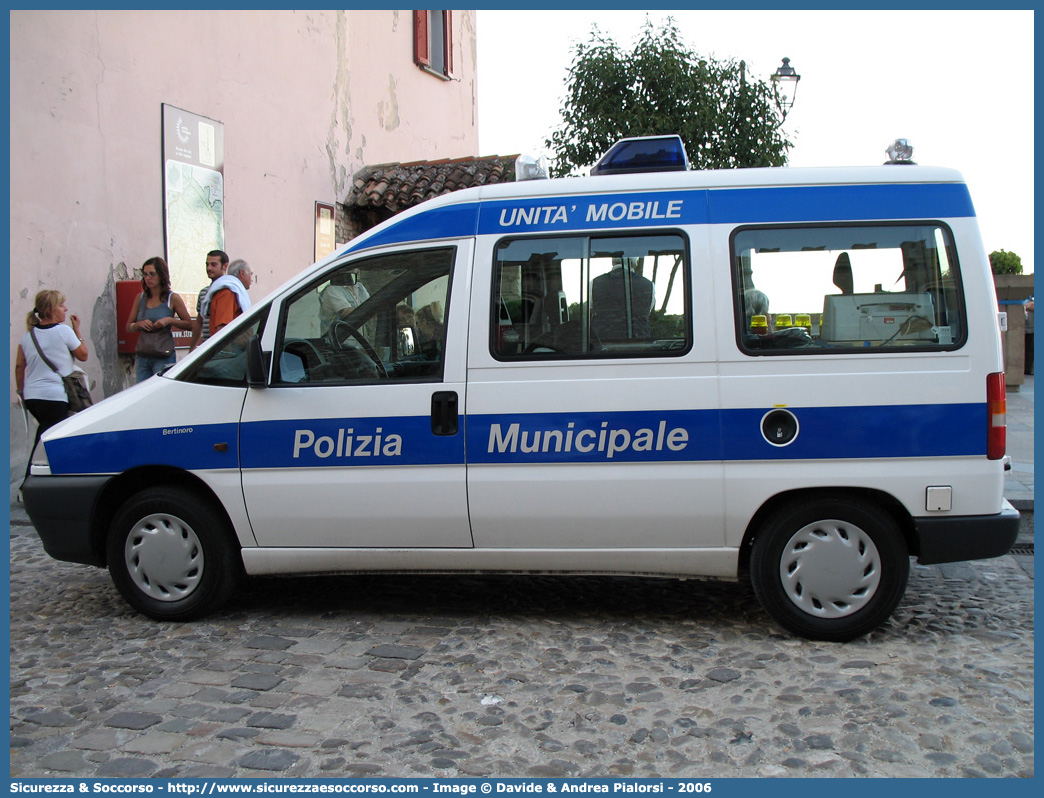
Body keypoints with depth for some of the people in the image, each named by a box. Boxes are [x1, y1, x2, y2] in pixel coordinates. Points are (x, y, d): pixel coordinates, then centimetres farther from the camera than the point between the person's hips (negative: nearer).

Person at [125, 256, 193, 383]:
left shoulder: (173, 299, -1)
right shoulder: (140, 298, 10)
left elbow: (189, 325, 1)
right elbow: (128, 327, 13)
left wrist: (169, 320, -14)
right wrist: (140, 324, -9)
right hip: (142, 357, 4)